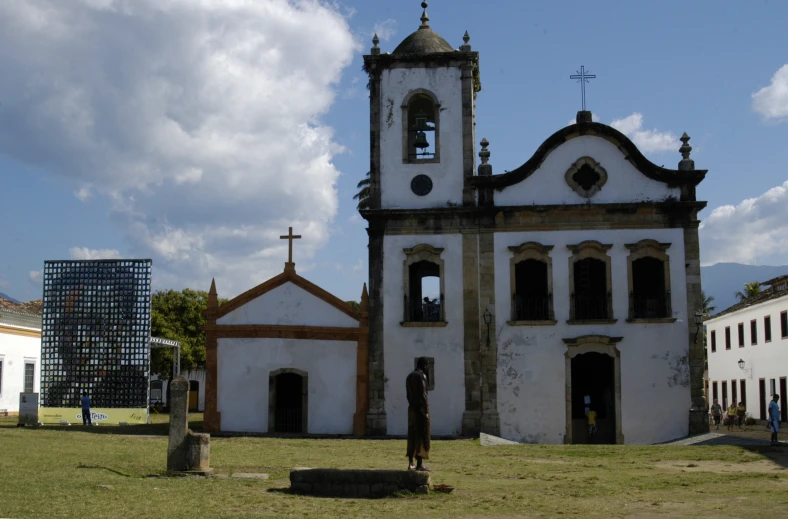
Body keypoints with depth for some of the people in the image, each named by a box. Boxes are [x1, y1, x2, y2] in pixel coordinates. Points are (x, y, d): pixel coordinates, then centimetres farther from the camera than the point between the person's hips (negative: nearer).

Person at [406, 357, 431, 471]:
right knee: (422, 436, -6)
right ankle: (419, 464, -8)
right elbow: (423, 395, -19)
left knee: (412, 437, 10)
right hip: (421, 408, -8)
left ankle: (410, 463, 9)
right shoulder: (421, 376, -13)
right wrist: (426, 412, -17)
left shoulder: (409, 377, 14)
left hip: (411, 408, 8)